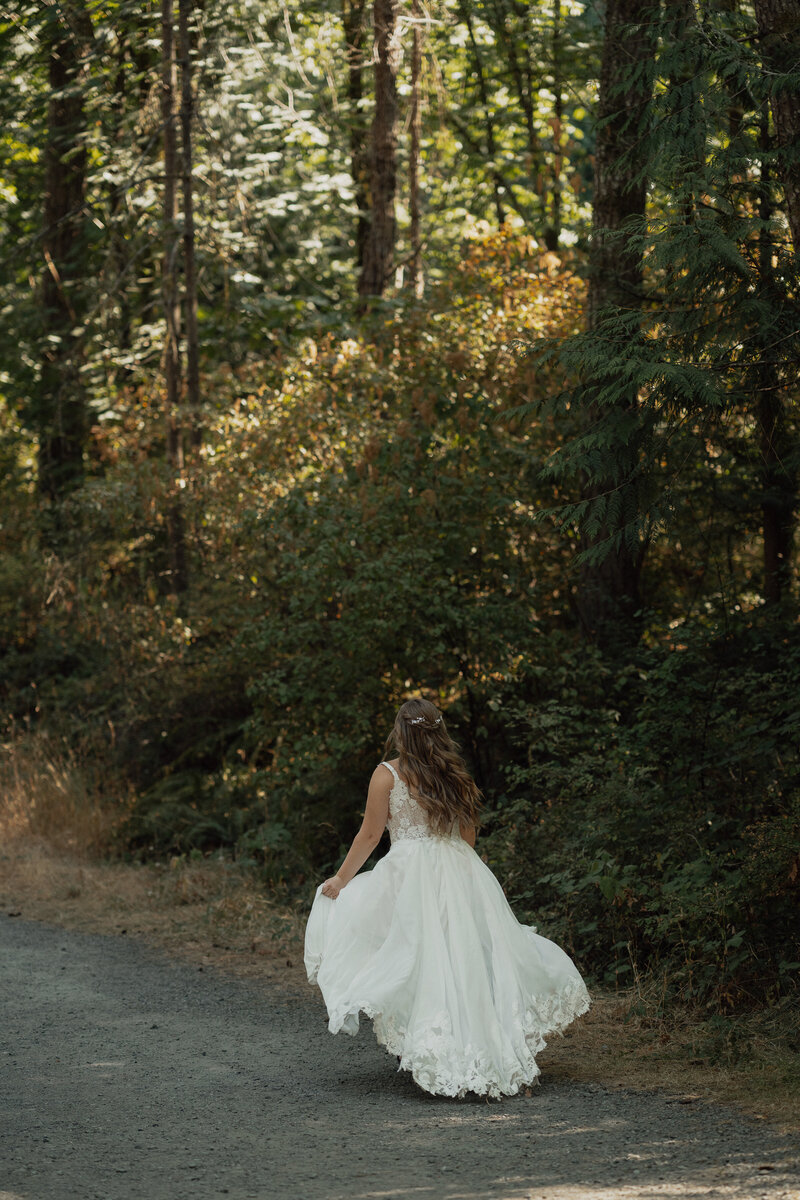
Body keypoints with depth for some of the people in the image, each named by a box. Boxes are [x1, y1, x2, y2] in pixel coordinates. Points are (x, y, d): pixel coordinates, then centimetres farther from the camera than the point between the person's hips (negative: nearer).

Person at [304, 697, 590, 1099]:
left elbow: (369, 835, -1)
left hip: (409, 873, -4)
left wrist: (341, 879, 8)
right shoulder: (456, 776, 11)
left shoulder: (388, 774, -3)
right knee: (467, 955, 7)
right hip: (460, 873, 5)